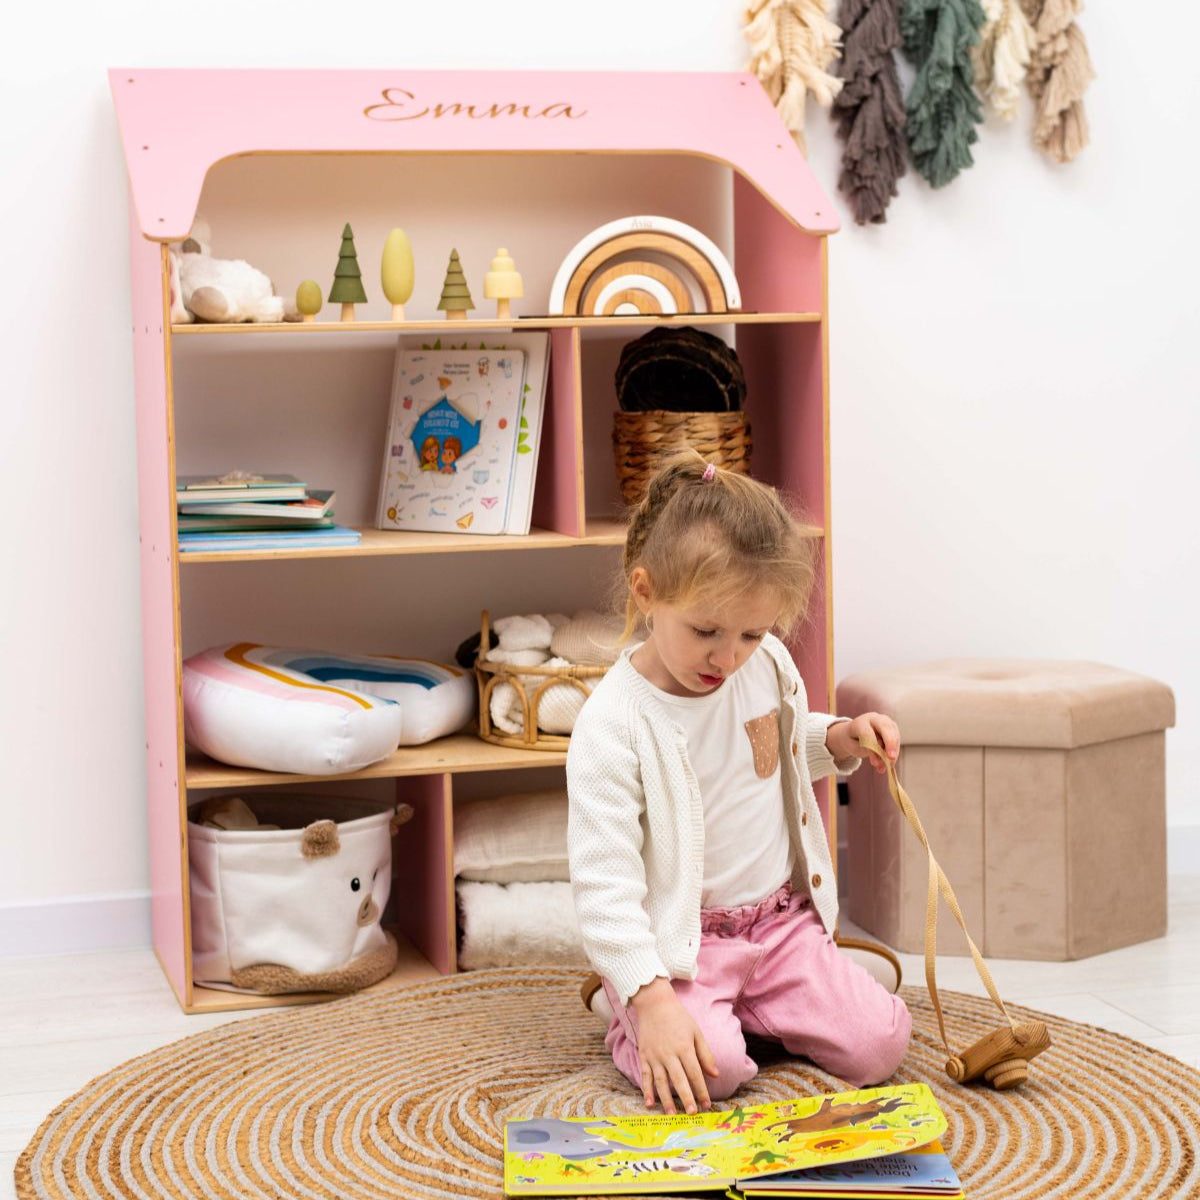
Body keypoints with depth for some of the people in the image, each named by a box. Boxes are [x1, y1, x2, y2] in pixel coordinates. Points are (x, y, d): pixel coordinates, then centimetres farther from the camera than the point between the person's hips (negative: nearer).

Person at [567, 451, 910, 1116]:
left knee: (878, 1045, -11)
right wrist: (651, 1000, -34)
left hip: (782, 920, 6)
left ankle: (745, 1004, 13)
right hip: (678, 938, -5)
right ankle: (630, 1014, 3)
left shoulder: (767, 665, -1)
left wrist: (840, 739, 1)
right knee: (711, 1069, -30)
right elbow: (603, 882, -24)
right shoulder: (613, 724, -21)